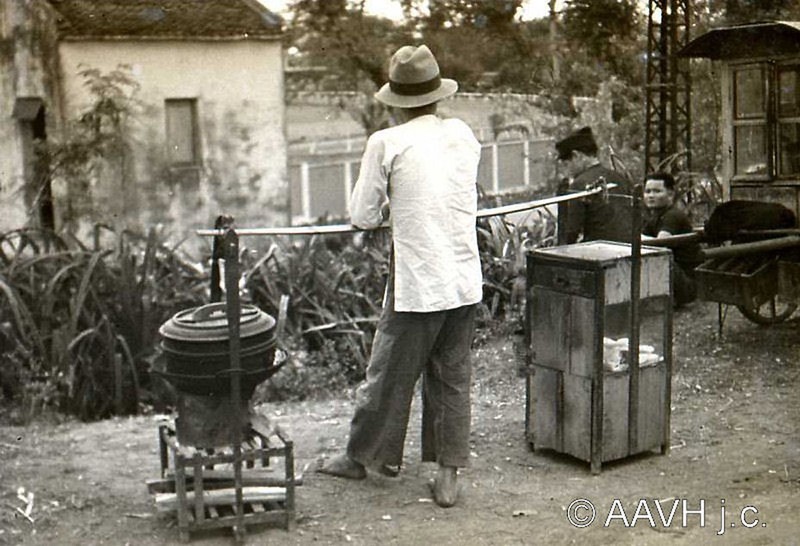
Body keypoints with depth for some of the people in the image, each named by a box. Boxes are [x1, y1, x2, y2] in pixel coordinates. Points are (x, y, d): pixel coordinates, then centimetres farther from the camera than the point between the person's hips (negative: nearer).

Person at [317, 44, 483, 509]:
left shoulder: (386, 143, -8)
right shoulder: (464, 135, 5)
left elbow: (362, 216, -3)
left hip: (416, 285, -4)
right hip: (466, 282, 4)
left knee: (390, 375, 11)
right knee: (453, 377, 14)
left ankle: (361, 456, 29)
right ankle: (449, 473, 20)